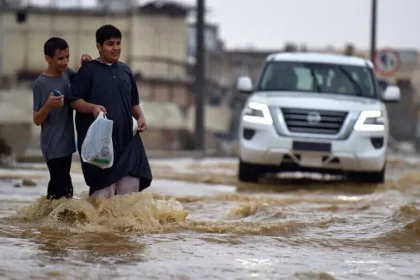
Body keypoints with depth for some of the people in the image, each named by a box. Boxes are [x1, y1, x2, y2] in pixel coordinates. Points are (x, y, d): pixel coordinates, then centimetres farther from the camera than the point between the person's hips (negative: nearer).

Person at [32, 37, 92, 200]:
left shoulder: (66, 73, 4)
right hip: (53, 146, -7)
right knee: (61, 187, -11)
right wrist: (48, 105, -30)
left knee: (59, 185, 12)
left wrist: (85, 65, 2)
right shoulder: (41, 83, -14)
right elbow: (37, 120, -11)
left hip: (66, 142, 7)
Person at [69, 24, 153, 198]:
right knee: (103, 187, -6)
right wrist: (92, 107, -23)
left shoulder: (125, 70, 15)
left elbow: (134, 102, 23)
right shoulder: (88, 70, -2)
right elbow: (74, 101, -5)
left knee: (132, 181, -2)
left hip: (125, 138, 5)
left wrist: (140, 117, 3)